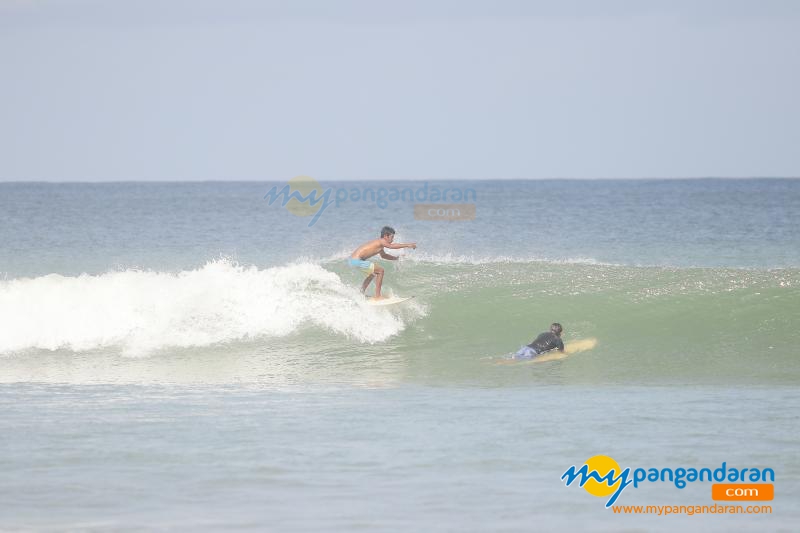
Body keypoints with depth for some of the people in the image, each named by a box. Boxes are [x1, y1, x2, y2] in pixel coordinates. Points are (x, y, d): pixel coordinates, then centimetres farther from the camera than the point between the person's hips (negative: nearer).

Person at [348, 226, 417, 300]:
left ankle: (361, 294, 37)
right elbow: (392, 246, -33)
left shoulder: (379, 243, 16)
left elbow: (383, 255, 34)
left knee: (373, 273, 29)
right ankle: (377, 296, -5)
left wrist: (396, 258, 26)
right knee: (380, 270, -7)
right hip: (356, 261, -10)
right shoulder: (381, 241, -14)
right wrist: (407, 245, -30)